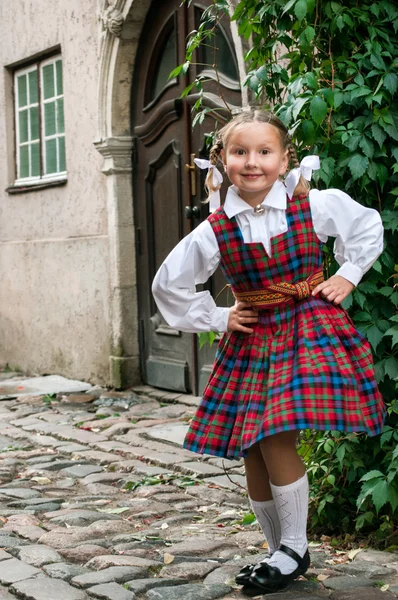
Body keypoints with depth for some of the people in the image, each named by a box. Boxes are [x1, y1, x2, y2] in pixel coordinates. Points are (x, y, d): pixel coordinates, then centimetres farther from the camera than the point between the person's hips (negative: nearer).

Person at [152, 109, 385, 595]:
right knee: (252, 454, 5)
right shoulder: (215, 231, -4)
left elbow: (367, 224, 13)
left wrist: (347, 276, 6)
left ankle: (294, 549, 3)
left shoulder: (315, 205, -6)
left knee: (276, 441, -16)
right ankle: (279, 550, 24)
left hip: (308, 331, -3)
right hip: (252, 340, 3)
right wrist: (216, 318, 6)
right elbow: (168, 284, 9)